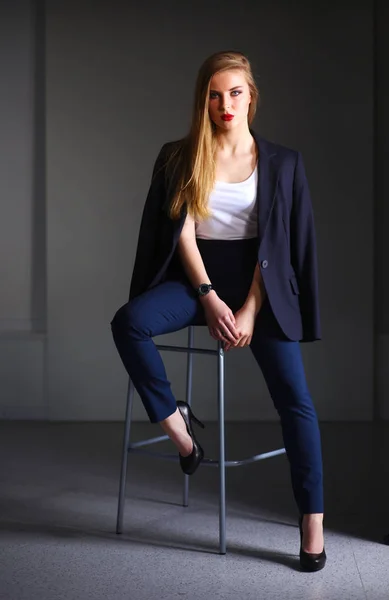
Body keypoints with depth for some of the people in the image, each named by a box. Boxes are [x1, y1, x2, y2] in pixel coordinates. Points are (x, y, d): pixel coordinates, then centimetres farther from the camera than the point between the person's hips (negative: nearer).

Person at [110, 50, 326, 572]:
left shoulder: (282, 163, 4)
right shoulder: (180, 158, 5)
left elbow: (280, 244, -2)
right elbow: (182, 232, -2)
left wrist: (249, 312, -13)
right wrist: (210, 298, -14)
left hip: (259, 279, -1)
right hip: (196, 274, 1)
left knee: (295, 397, -14)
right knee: (129, 323, -30)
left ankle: (312, 525, -7)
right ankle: (177, 427, -10)